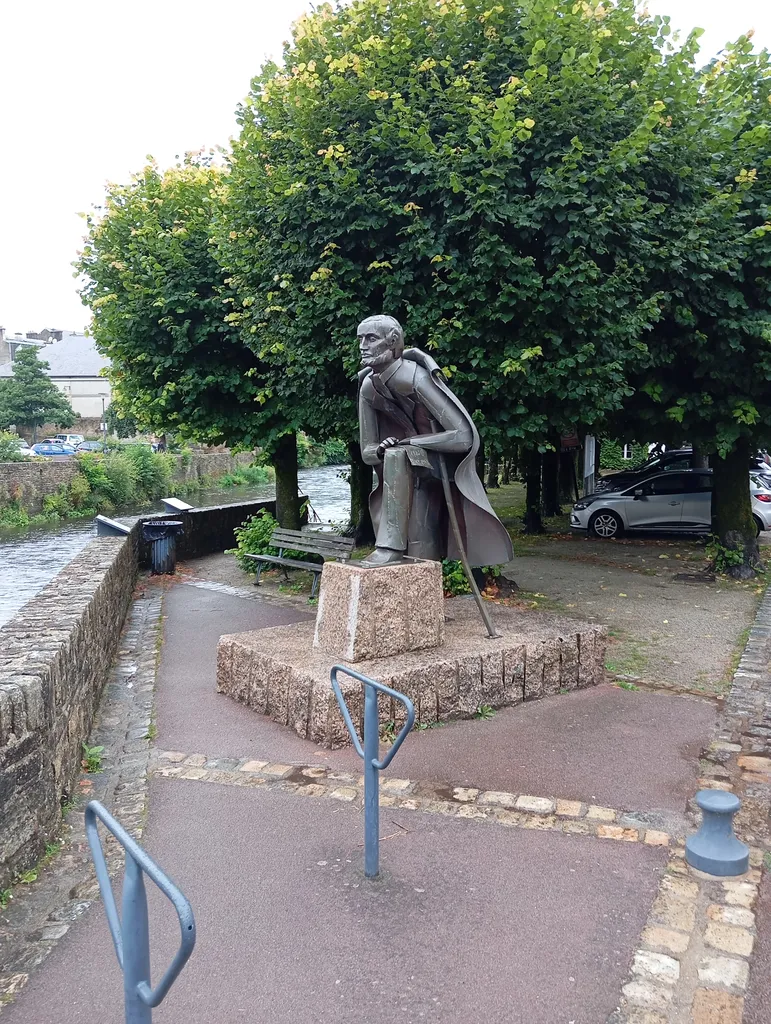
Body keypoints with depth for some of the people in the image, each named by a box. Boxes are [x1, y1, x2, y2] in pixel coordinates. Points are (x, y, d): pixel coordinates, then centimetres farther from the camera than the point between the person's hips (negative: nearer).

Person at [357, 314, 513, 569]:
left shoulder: (416, 377, -26)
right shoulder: (368, 387, -6)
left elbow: (465, 436, -30)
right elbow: (367, 451, 2)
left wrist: (409, 442, -25)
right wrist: (381, 450, -22)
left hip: (443, 459, -6)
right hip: (413, 465, 6)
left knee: (397, 456, -35)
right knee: (421, 548, 2)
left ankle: (390, 547, -32)